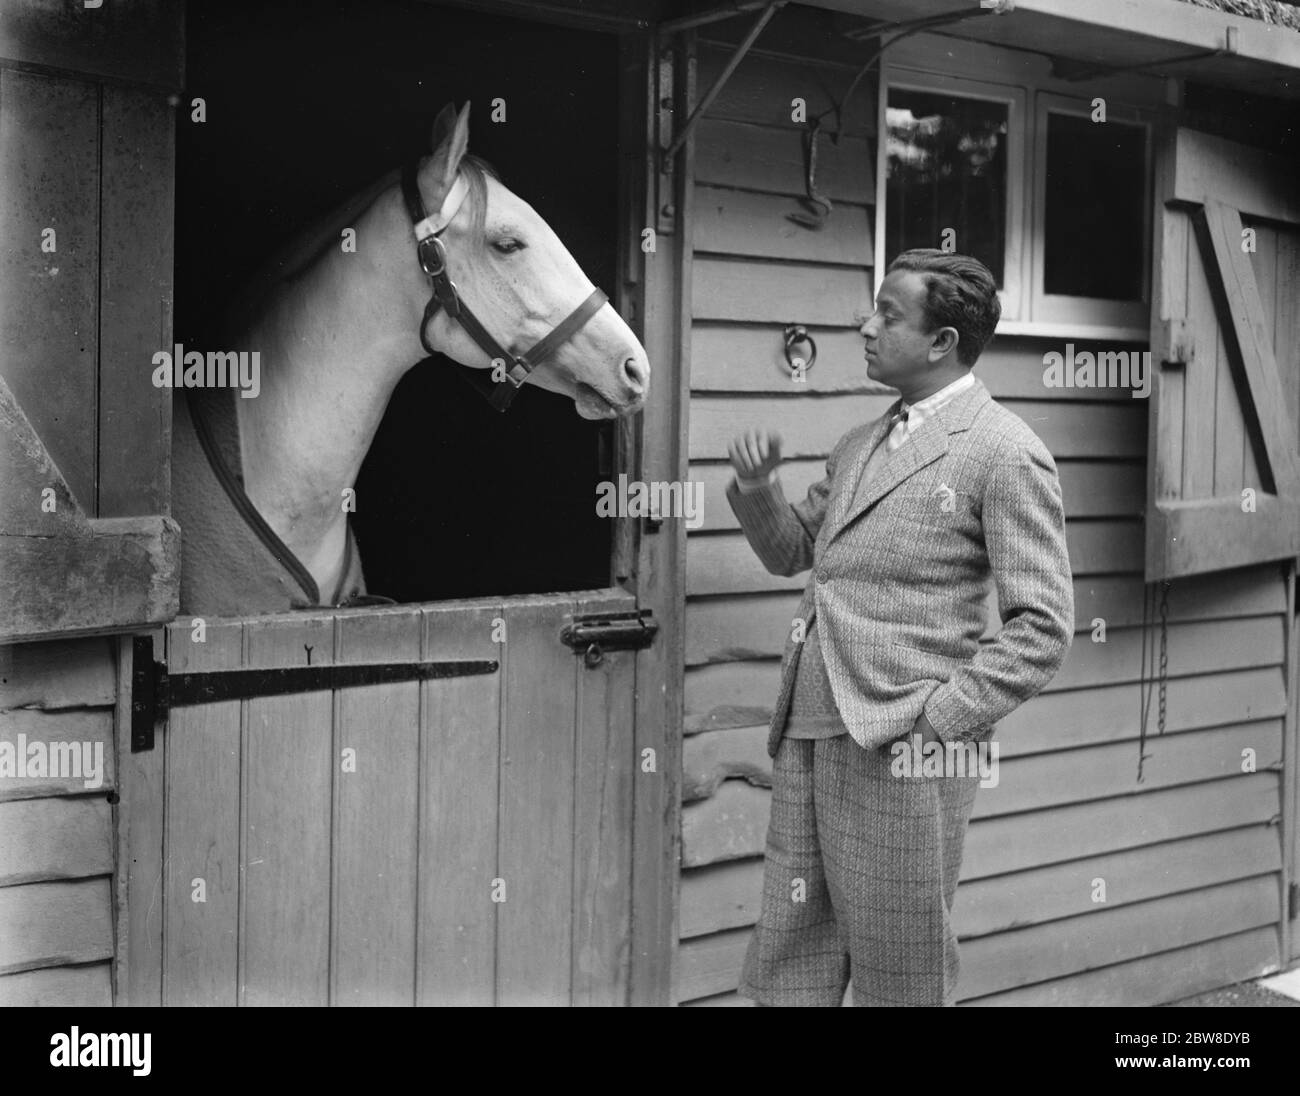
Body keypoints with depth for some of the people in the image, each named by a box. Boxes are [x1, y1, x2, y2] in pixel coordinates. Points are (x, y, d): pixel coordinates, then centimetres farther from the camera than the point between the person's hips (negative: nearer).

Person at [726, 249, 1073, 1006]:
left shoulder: (1005, 453, -8)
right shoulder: (860, 445, 15)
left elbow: (1042, 629, -11)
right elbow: (790, 550, 26)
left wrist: (938, 721, -17)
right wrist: (756, 486, 6)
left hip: (900, 750, -7)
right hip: (806, 736, 7)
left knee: (899, 977, 8)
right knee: (786, 966, 13)